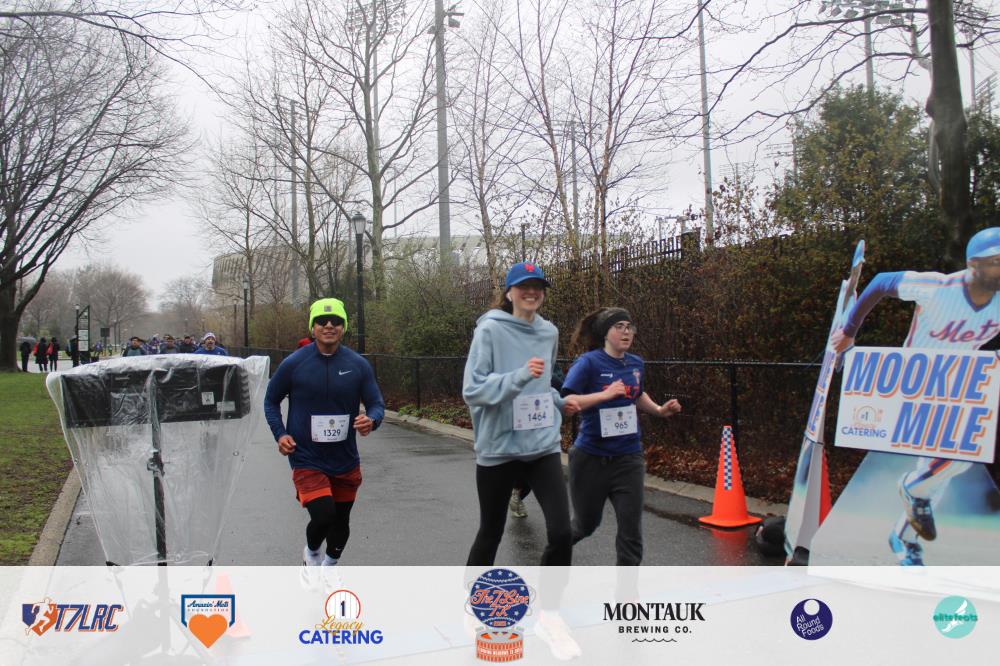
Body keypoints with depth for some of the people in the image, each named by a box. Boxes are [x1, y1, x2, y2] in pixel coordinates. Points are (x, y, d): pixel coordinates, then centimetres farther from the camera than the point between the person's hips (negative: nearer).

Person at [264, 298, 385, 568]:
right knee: (323, 516, -18)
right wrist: (280, 434, -7)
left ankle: (329, 567, 45)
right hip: (307, 460, -3)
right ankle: (311, 552, 18)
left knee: (341, 522, 15)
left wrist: (371, 420, -22)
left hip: (346, 461, 3)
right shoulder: (294, 363, -8)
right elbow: (271, 400, 7)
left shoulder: (358, 364, -4)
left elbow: (376, 404, 1)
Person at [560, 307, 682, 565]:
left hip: (628, 457, 4)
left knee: (631, 529, -3)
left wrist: (659, 410, 8)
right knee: (586, 524, 16)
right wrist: (604, 394, -31)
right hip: (590, 457, -3)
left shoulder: (636, 364, 5)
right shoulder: (589, 362, -13)